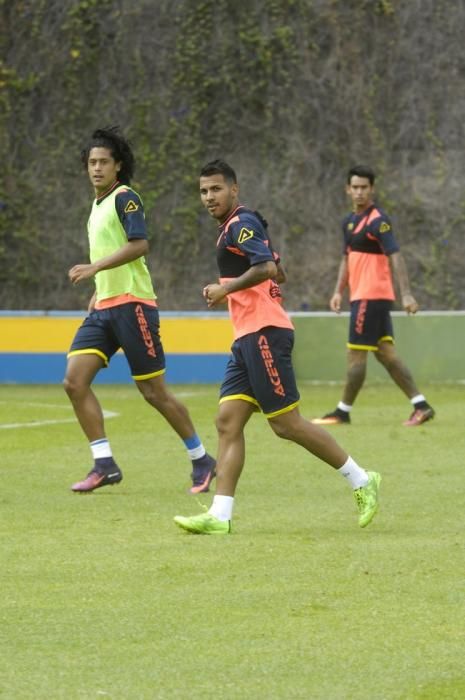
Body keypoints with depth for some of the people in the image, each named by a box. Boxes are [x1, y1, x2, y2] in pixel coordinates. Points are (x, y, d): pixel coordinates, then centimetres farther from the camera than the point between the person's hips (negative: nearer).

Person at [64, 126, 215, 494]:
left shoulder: (125, 198, -8)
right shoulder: (98, 205, 19)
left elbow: (139, 245, -21)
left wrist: (95, 268, -26)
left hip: (131, 303, -8)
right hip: (103, 308, 8)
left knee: (154, 391, -4)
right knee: (75, 381, -8)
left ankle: (201, 460, 11)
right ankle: (104, 463, -7)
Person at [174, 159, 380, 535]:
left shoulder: (241, 224, -9)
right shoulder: (236, 227, 22)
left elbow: (266, 267, -24)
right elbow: (278, 272, 28)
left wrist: (227, 288, -18)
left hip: (264, 334, -10)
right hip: (249, 338, 10)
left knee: (286, 423, -8)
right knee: (228, 422, 0)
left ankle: (361, 481, 1)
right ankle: (220, 515, -6)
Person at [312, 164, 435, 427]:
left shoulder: (378, 221, -13)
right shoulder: (350, 221, 14)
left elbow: (396, 257, -20)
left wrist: (407, 294, -27)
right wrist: (339, 291, 15)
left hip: (372, 296, -9)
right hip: (361, 295, 9)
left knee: (356, 354, -3)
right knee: (386, 352, 7)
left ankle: (343, 412, 5)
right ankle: (421, 405, 6)